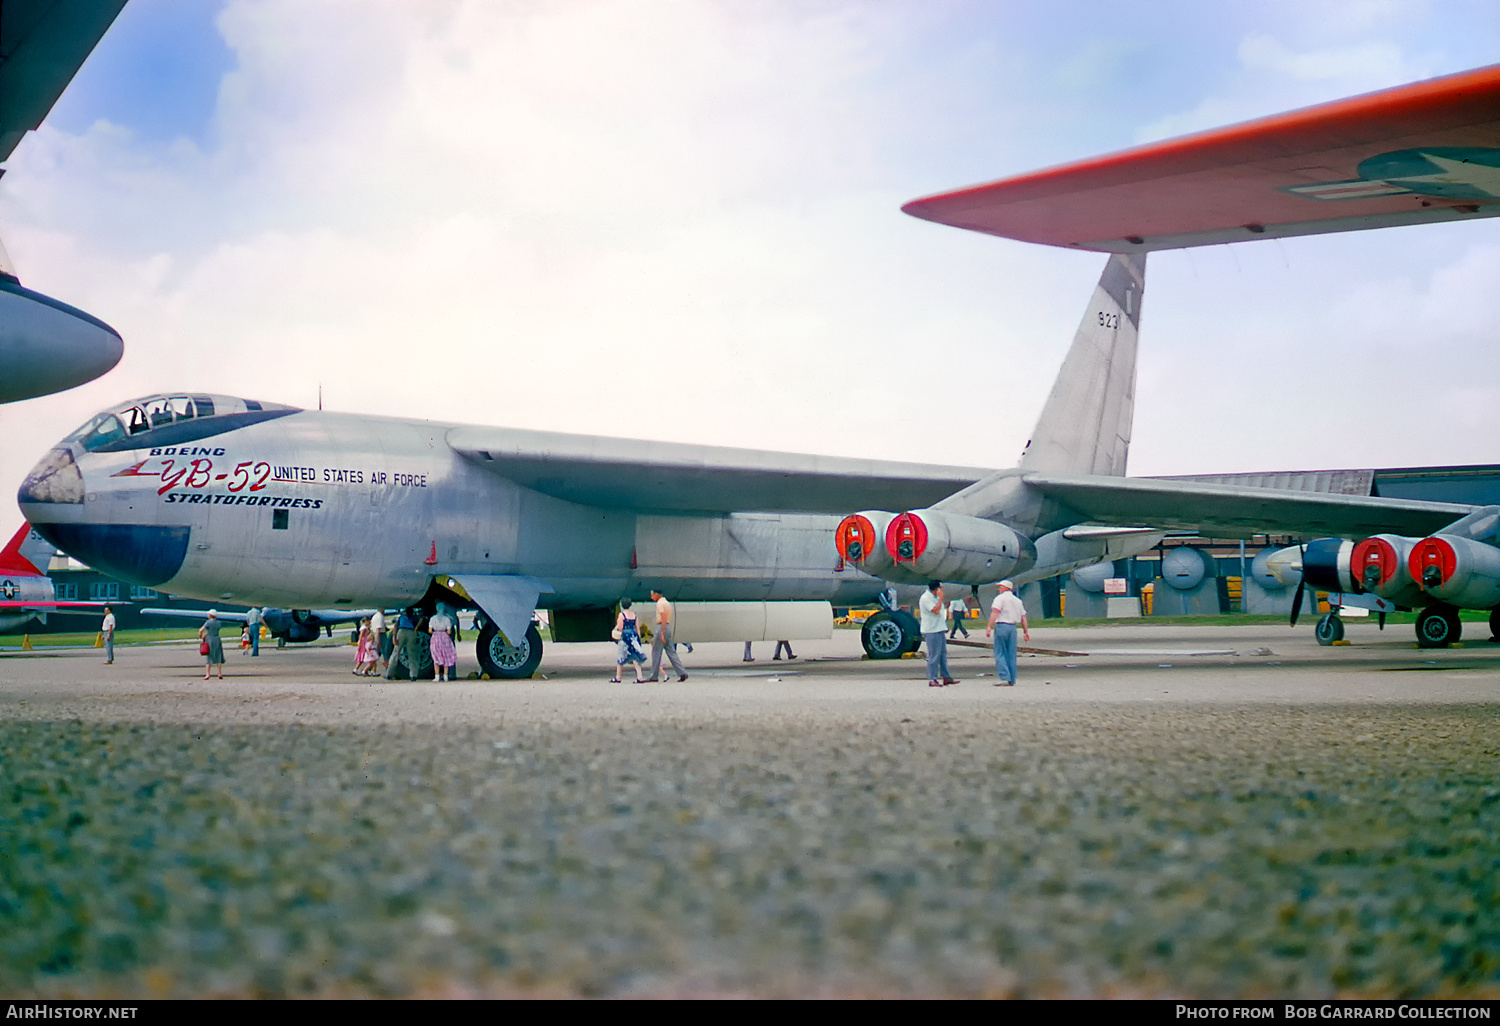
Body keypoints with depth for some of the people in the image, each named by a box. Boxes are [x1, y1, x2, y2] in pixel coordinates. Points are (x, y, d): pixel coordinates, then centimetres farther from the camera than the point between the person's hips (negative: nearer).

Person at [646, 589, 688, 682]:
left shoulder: (660, 603, -11)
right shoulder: (667, 602, 18)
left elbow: (663, 618, -20)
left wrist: (661, 633, -24)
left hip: (662, 627, -9)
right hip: (669, 626, 9)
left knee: (656, 652, -1)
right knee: (671, 652, 7)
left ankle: (654, 676, 3)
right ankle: (682, 673, -3)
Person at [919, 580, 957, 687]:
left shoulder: (935, 597, 17)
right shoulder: (926, 598, -15)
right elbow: (935, 610, -23)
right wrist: (941, 598, -18)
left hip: (940, 630, 10)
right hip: (931, 631, -10)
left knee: (943, 654, 12)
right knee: (934, 655, -8)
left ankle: (946, 677, 18)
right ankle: (932, 679, -4)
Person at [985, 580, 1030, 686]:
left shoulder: (1000, 598, -2)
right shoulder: (1017, 601, 19)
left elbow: (995, 613, -14)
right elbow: (1023, 618, 17)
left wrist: (989, 627, -18)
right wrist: (1026, 632, 20)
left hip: (1001, 626, -6)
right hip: (1013, 627, 6)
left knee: (1000, 653, -5)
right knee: (1011, 654, 9)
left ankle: (1004, 677, -17)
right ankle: (1011, 679, 9)